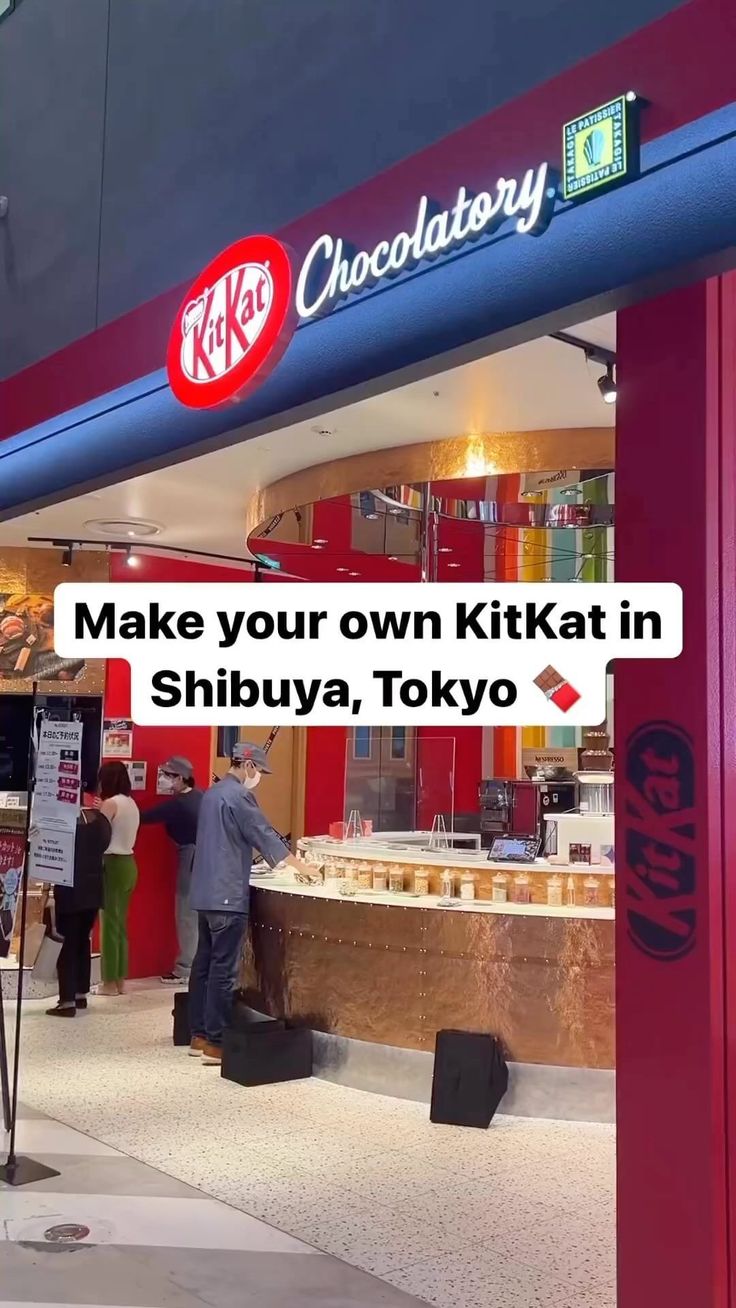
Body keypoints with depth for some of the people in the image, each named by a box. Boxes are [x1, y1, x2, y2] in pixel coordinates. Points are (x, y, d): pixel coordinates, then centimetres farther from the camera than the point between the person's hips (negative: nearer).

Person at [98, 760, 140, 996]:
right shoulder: (132, 803, 11)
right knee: (120, 923, 12)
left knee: (110, 923, -2)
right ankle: (120, 980, 15)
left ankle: (110, 982, 1)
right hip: (128, 863, 8)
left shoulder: (110, 803, -13)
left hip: (113, 864, -8)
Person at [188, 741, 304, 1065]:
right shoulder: (238, 795, -13)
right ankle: (216, 1044, -3)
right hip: (228, 895, -10)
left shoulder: (213, 793, 16)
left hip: (206, 892, 10)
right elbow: (264, 835, -12)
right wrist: (301, 866, -2)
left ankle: (199, 1035, 19)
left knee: (204, 963, 12)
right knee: (224, 969, -6)